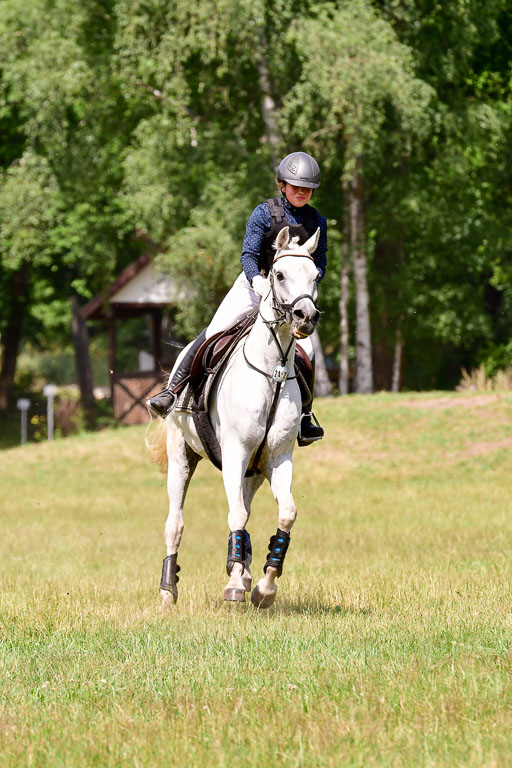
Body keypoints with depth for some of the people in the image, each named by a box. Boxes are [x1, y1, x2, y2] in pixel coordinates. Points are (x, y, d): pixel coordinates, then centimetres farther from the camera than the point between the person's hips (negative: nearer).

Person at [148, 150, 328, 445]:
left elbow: (320, 265, 7)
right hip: (255, 285, -2)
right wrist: (258, 280, -31)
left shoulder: (317, 222, 2)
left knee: (305, 352, -13)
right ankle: (172, 391, -3)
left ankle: (304, 418, 1)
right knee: (212, 334, -12)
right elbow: (248, 255, -11)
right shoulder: (265, 213, -8)